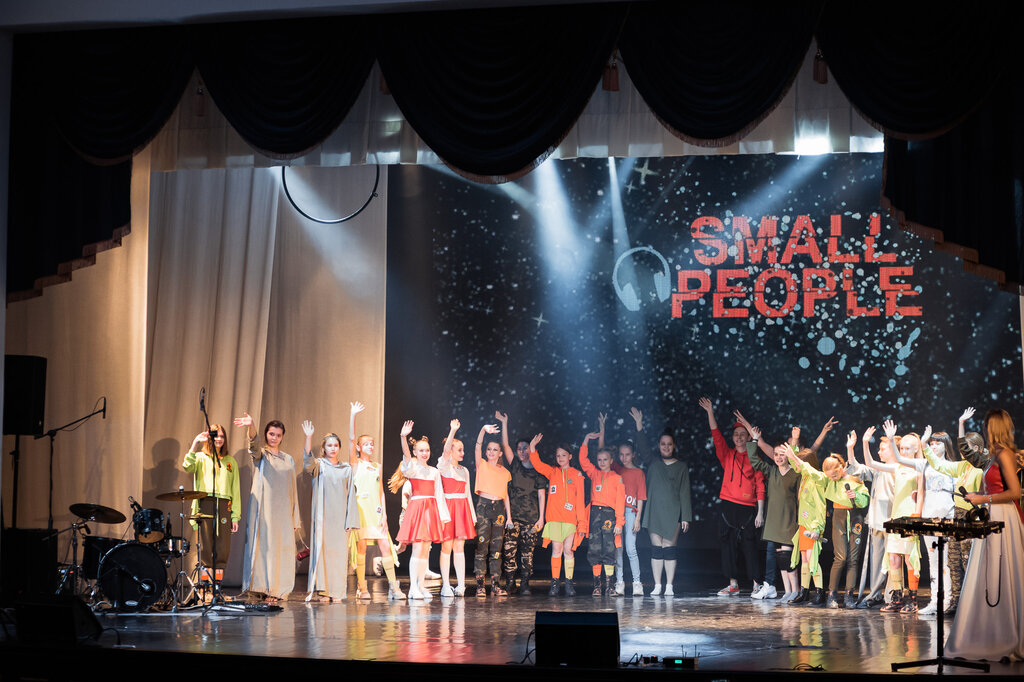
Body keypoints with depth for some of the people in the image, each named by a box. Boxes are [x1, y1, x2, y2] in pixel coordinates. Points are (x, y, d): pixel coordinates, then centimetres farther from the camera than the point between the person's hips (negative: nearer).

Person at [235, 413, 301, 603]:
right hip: (263, 508, -3)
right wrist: (250, 427, -41)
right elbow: (253, 445, -19)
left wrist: (296, 518, 13)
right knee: (262, 545, -10)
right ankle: (260, 587, -9)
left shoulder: (288, 459, 18)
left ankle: (276, 589, 1)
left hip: (283, 512, 3)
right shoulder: (260, 455, 6)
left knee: (281, 548, -2)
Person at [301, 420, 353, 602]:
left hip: (340, 515, 2)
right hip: (322, 515, -2)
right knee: (322, 548, -7)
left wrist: (350, 517, 5)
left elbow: (350, 494, 13)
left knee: (339, 550, 0)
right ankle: (323, 590, -4)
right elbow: (307, 463, -19)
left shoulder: (346, 468, 13)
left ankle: (336, 591, 3)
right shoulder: (319, 465, 5)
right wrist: (308, 438, -30)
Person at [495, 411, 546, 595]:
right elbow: (505, 445, 4)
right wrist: (504, 423, -1)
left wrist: (541, 518, 0)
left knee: (527, 551, -1)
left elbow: (541, 495, 7)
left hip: (531, 517, 0)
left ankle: (525, 584, 2)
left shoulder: (538, 472, 9)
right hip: (513, 515, 1)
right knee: (509, 549, -6)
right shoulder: (514, 466, 11)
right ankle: (509, 584, -2)